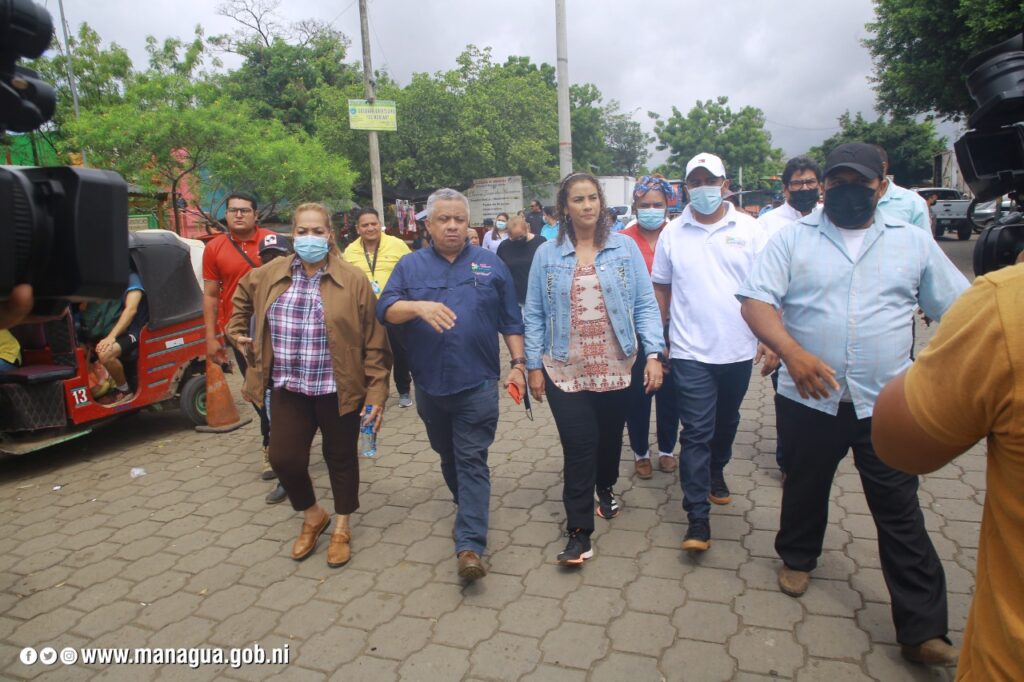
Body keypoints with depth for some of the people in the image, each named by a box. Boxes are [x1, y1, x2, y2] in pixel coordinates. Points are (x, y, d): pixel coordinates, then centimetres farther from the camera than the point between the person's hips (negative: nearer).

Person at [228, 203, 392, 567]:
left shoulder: (353, 280, -9)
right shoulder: (271, 275, 3)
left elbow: (374, 342, -10)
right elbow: (241, 297, 26)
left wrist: (376, 391, -13)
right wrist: (236, 331, 20)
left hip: (338, 390, -3)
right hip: (289, 388, 3)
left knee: (340, 458, 11)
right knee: (283, 457, 2)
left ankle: (342, 528, 34)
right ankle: (313, 517, 32)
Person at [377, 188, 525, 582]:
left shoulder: (490, 264, 4)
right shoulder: (410, 266, 5)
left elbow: (511, 321, 6)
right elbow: (385, 310, -8)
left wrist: (518, 364, 0)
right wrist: (418, 305, -27)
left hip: (477, 383, -2)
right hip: (430, 384, 3)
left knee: (472, 460, -3)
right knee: (447, 455, 19)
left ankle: (469, 545, -2)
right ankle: (468, 506, 42)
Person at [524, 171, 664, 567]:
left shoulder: (625, 248, 0)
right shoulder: (547, 255, 0)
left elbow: (645, 304, -1)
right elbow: (534, 315, 2)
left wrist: (654, 353, -10)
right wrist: (534, 366, 0)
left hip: (615, 367, 2)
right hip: (566, 370, -1)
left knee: (610, 438, 17)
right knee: (578, 447, -4)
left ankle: (606, 489, 47)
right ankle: (579, 531, 9)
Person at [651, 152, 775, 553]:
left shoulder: (749, 229, 0)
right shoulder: (673, 233, 1)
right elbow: (661, 289, 7)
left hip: (738, 350, 2)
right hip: (691, 352, -1)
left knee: (726, 422, 20)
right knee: (696, 432, -2)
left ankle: (716, 471, 46)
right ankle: (697, 516, 4)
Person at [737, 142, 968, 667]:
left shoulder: (913, 241, 5)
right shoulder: (793, 237, -2)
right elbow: (755, 300, -13)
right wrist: (792, 352, -29)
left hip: (886, 403, 1)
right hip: (809, 398, 0)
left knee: (901, 513, 5)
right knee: (805, 486, 19)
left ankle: (922, 630, 16)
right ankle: (797, 556, 45)